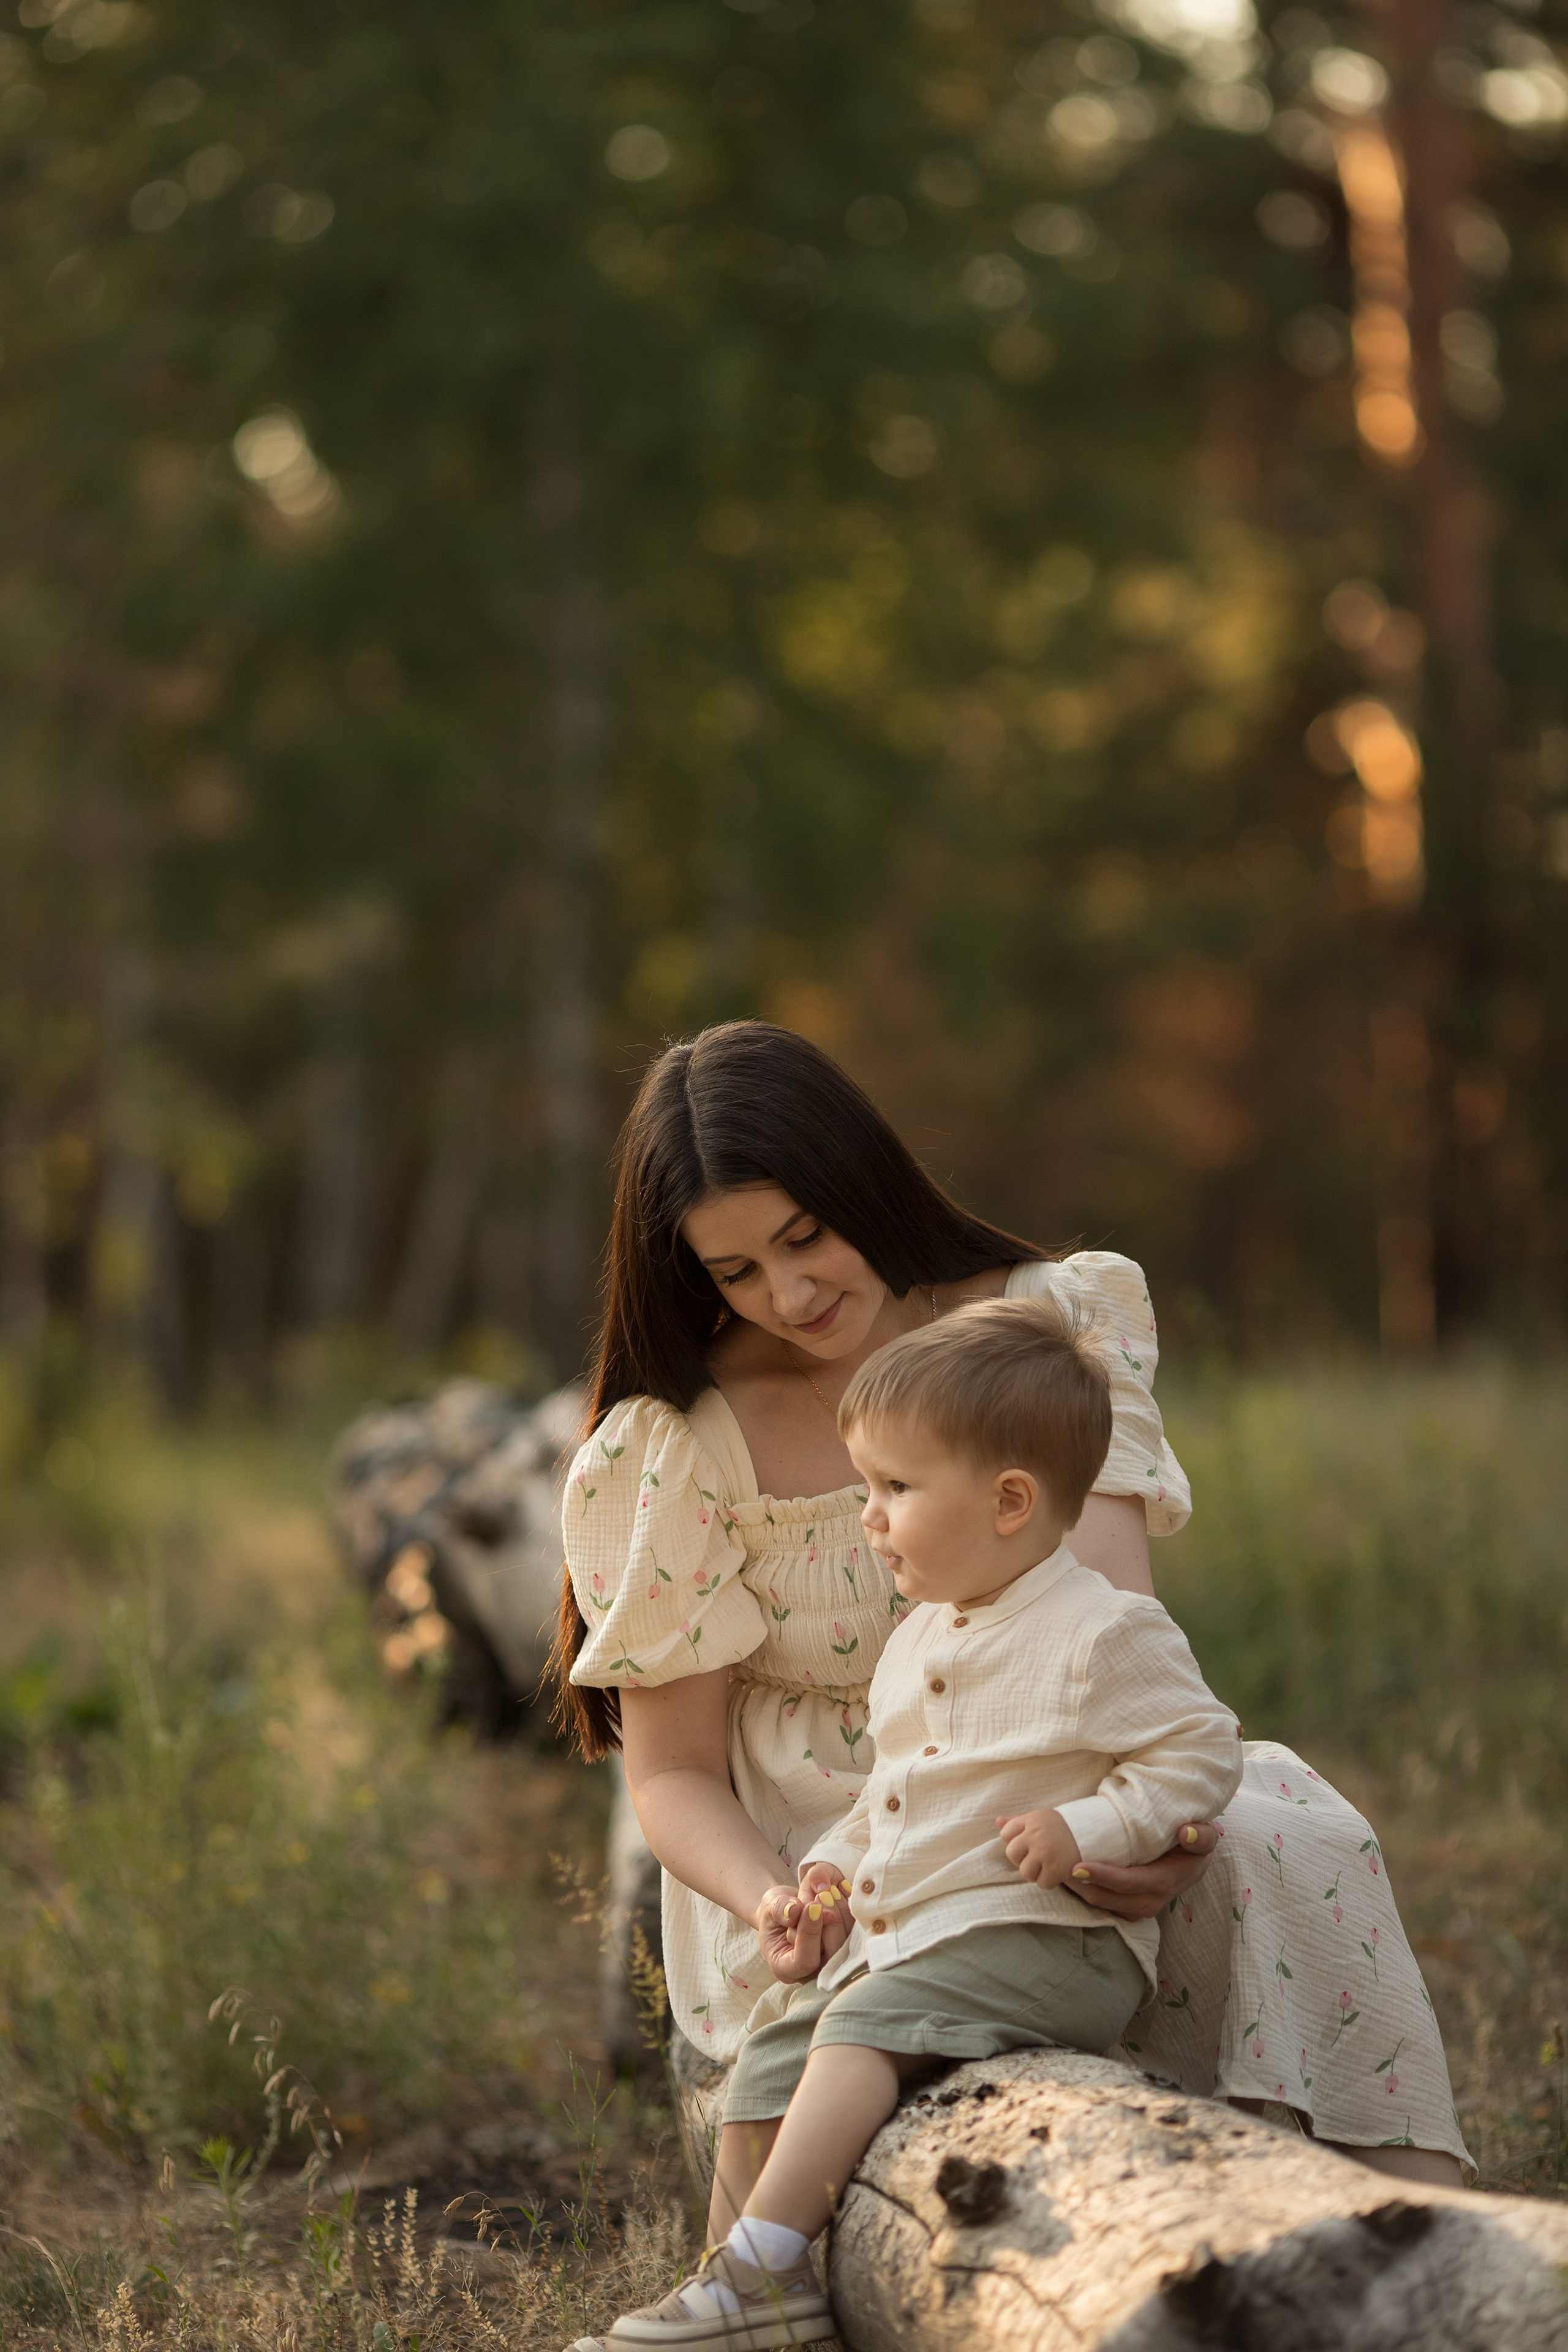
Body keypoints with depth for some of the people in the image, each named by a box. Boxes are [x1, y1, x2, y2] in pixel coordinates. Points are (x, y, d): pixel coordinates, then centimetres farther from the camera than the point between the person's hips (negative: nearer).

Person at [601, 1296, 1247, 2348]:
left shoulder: (1105, 1635, -10)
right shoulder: (920, 1641, 17)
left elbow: (1200, 1756, -12)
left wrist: (1084, 1832, -23)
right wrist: (831, 1868, 12)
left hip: (1048, 1942, -9)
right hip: (906, 1936, 9)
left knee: (871, 2020, -26)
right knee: (778, 2041, -1)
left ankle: (762, 2263, -27)